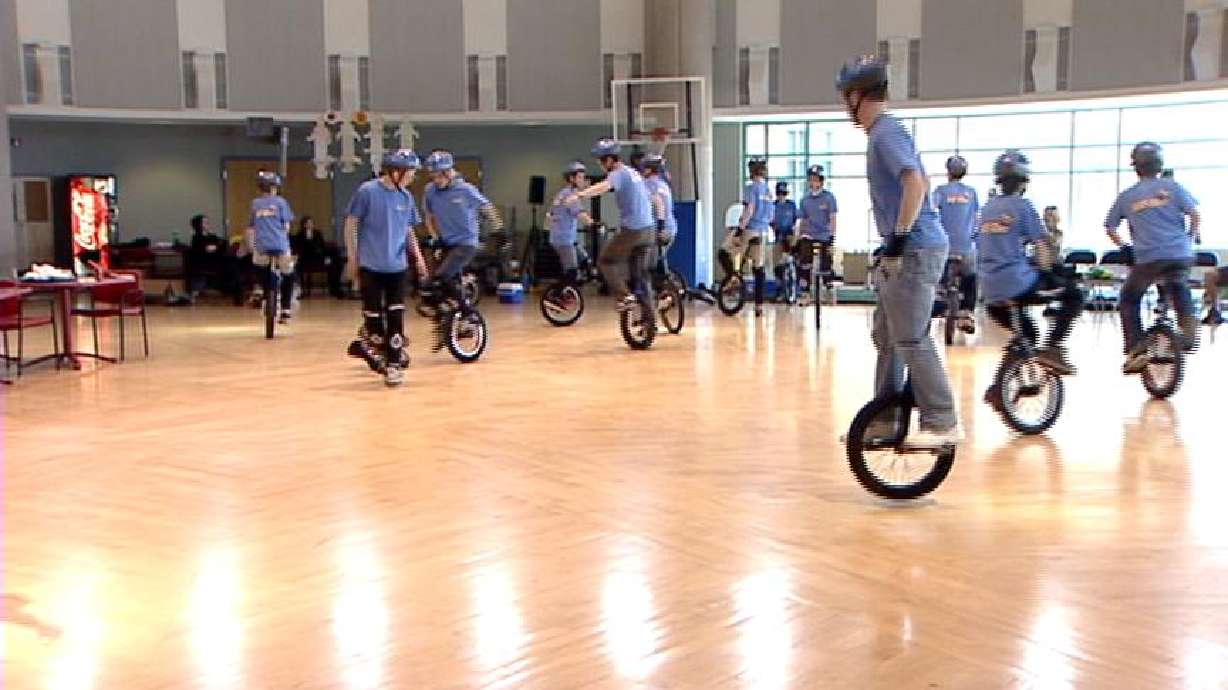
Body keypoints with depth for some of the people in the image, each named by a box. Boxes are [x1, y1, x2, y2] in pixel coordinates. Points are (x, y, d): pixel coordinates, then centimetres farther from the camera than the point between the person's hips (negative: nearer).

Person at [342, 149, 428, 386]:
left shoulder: (406, 197, 5)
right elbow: (351, 225, -3)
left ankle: (393, 364, 7)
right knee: (373, 314, 1)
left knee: (396, 317, 1)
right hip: (371, 265, -4)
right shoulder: (367, 191, -10)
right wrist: (352, 258, -3)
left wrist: (418, 255, 5)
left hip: (397, 266, 4)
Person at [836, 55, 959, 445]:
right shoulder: (883, 132, 17)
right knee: (887, 337, 14)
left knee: (910, 340, -9)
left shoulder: (886, 133, -14)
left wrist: (899, 237, -25)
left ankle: (942, 423, -4)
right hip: (904, 250, 10)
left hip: (915, 250, -10)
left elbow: (916, 184, -27)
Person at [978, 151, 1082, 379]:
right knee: (1073, 295, 13)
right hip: (1019, 284, -6)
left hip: (992, 292, 7)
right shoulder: (1023, 206, -4)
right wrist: (1047, 270, 8)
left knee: (1025, 335, 30)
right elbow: (1042, 245, -8)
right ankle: (1051, 347, -2)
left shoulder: (988, 208, 13)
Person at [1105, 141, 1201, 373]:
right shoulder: (1172, 187, 7)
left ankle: (1136, 350, 3)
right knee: (1180, 290, 33)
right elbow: (1195, 214, -1)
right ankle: (1189, 333, 18)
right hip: (1180, 255, 1)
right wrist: (1191, 237, 16)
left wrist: (1124, 247, 27)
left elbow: (1110, 228, 15)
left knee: (1129, 299, 17)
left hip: (1147, 258, -1)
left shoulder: (1126, 197, 10)